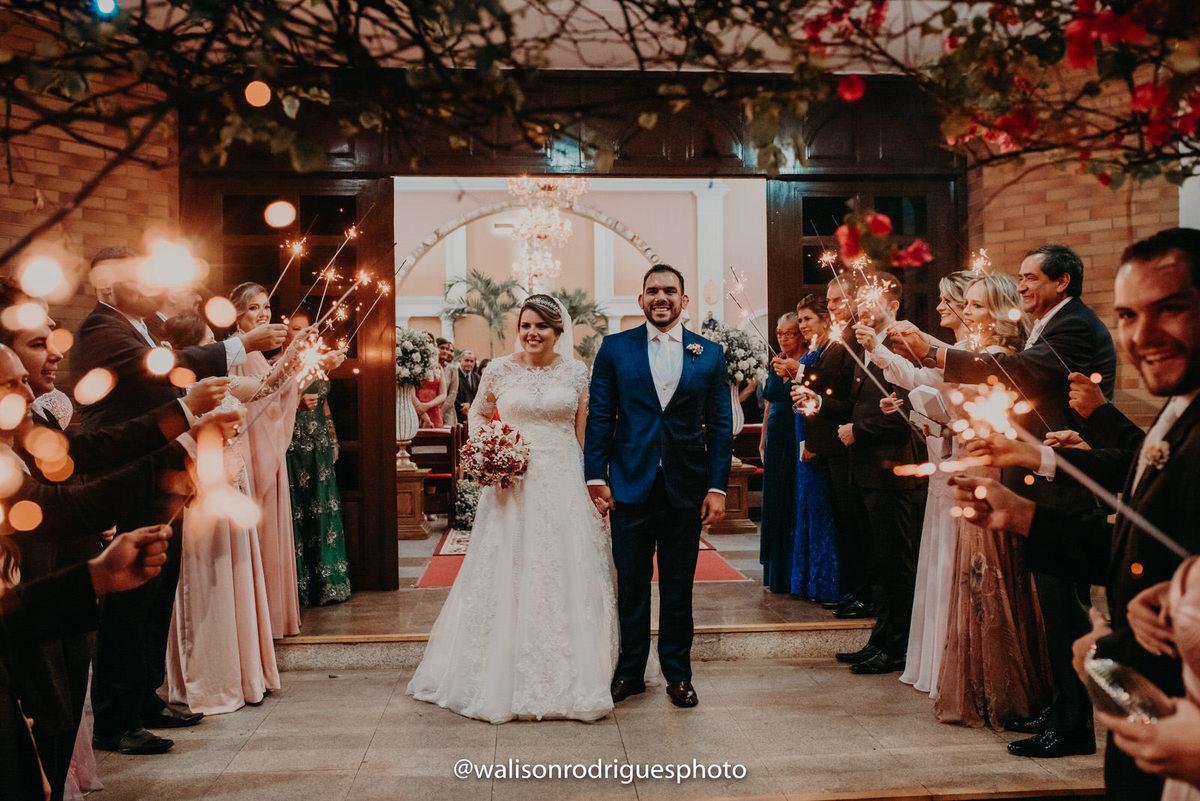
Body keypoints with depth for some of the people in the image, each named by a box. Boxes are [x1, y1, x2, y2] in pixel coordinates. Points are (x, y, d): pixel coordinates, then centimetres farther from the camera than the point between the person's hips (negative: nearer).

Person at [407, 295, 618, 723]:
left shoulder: (576, 371, 3)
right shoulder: (500, 370, 3)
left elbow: (587, 430, 7)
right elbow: (478, 413, 17)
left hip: (564, 483, 0)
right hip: (513, 483, 0)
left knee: (566, 577, 3)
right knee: (506, 577, 3)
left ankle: (567, 679, 17)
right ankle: (505, 676, 17)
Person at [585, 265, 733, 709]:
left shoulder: (709, 353, 5)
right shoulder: (615, 348, 4)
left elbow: (720, 425, 5)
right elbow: (599, 417, 2)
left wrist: (717, 487, -2)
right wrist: (596, 477, -5)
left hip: (686, 489, 1)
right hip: (630, 486, 0)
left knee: (678, 588, 10)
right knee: (631, 585, 8)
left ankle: (678, 674, 24)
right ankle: (630, 672, 23)